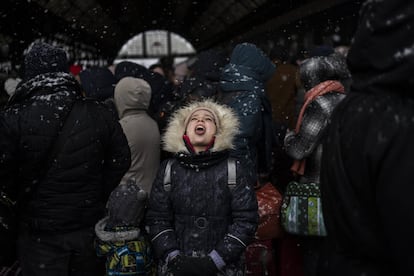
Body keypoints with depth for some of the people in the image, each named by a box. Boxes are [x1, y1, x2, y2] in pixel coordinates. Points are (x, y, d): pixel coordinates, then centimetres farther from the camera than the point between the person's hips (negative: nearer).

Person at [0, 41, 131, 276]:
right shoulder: (100, 115, -5)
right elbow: (121, 161, 1)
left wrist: (26, 199, 6)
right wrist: (97, 197, 10)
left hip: (40, 232, -3)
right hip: (90, 226, 3)